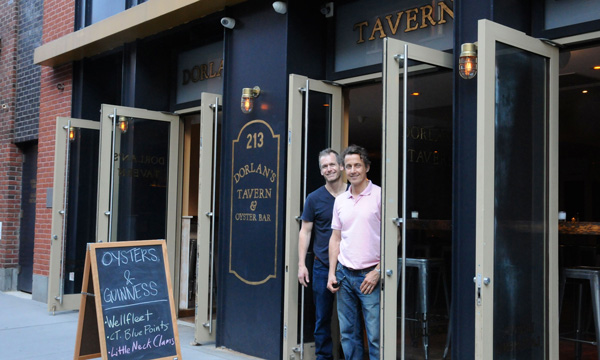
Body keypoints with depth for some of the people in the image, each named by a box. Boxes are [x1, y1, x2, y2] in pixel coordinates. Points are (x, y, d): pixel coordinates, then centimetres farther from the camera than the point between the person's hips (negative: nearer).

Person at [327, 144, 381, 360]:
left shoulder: (379, 195, -4)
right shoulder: (340, 200, 12)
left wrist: (378, 272, -11)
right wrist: (332, 273, 8)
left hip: (370, 276, -5)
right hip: (344, 274, 5)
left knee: (375, 336, -4)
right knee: (347, 333, 11)